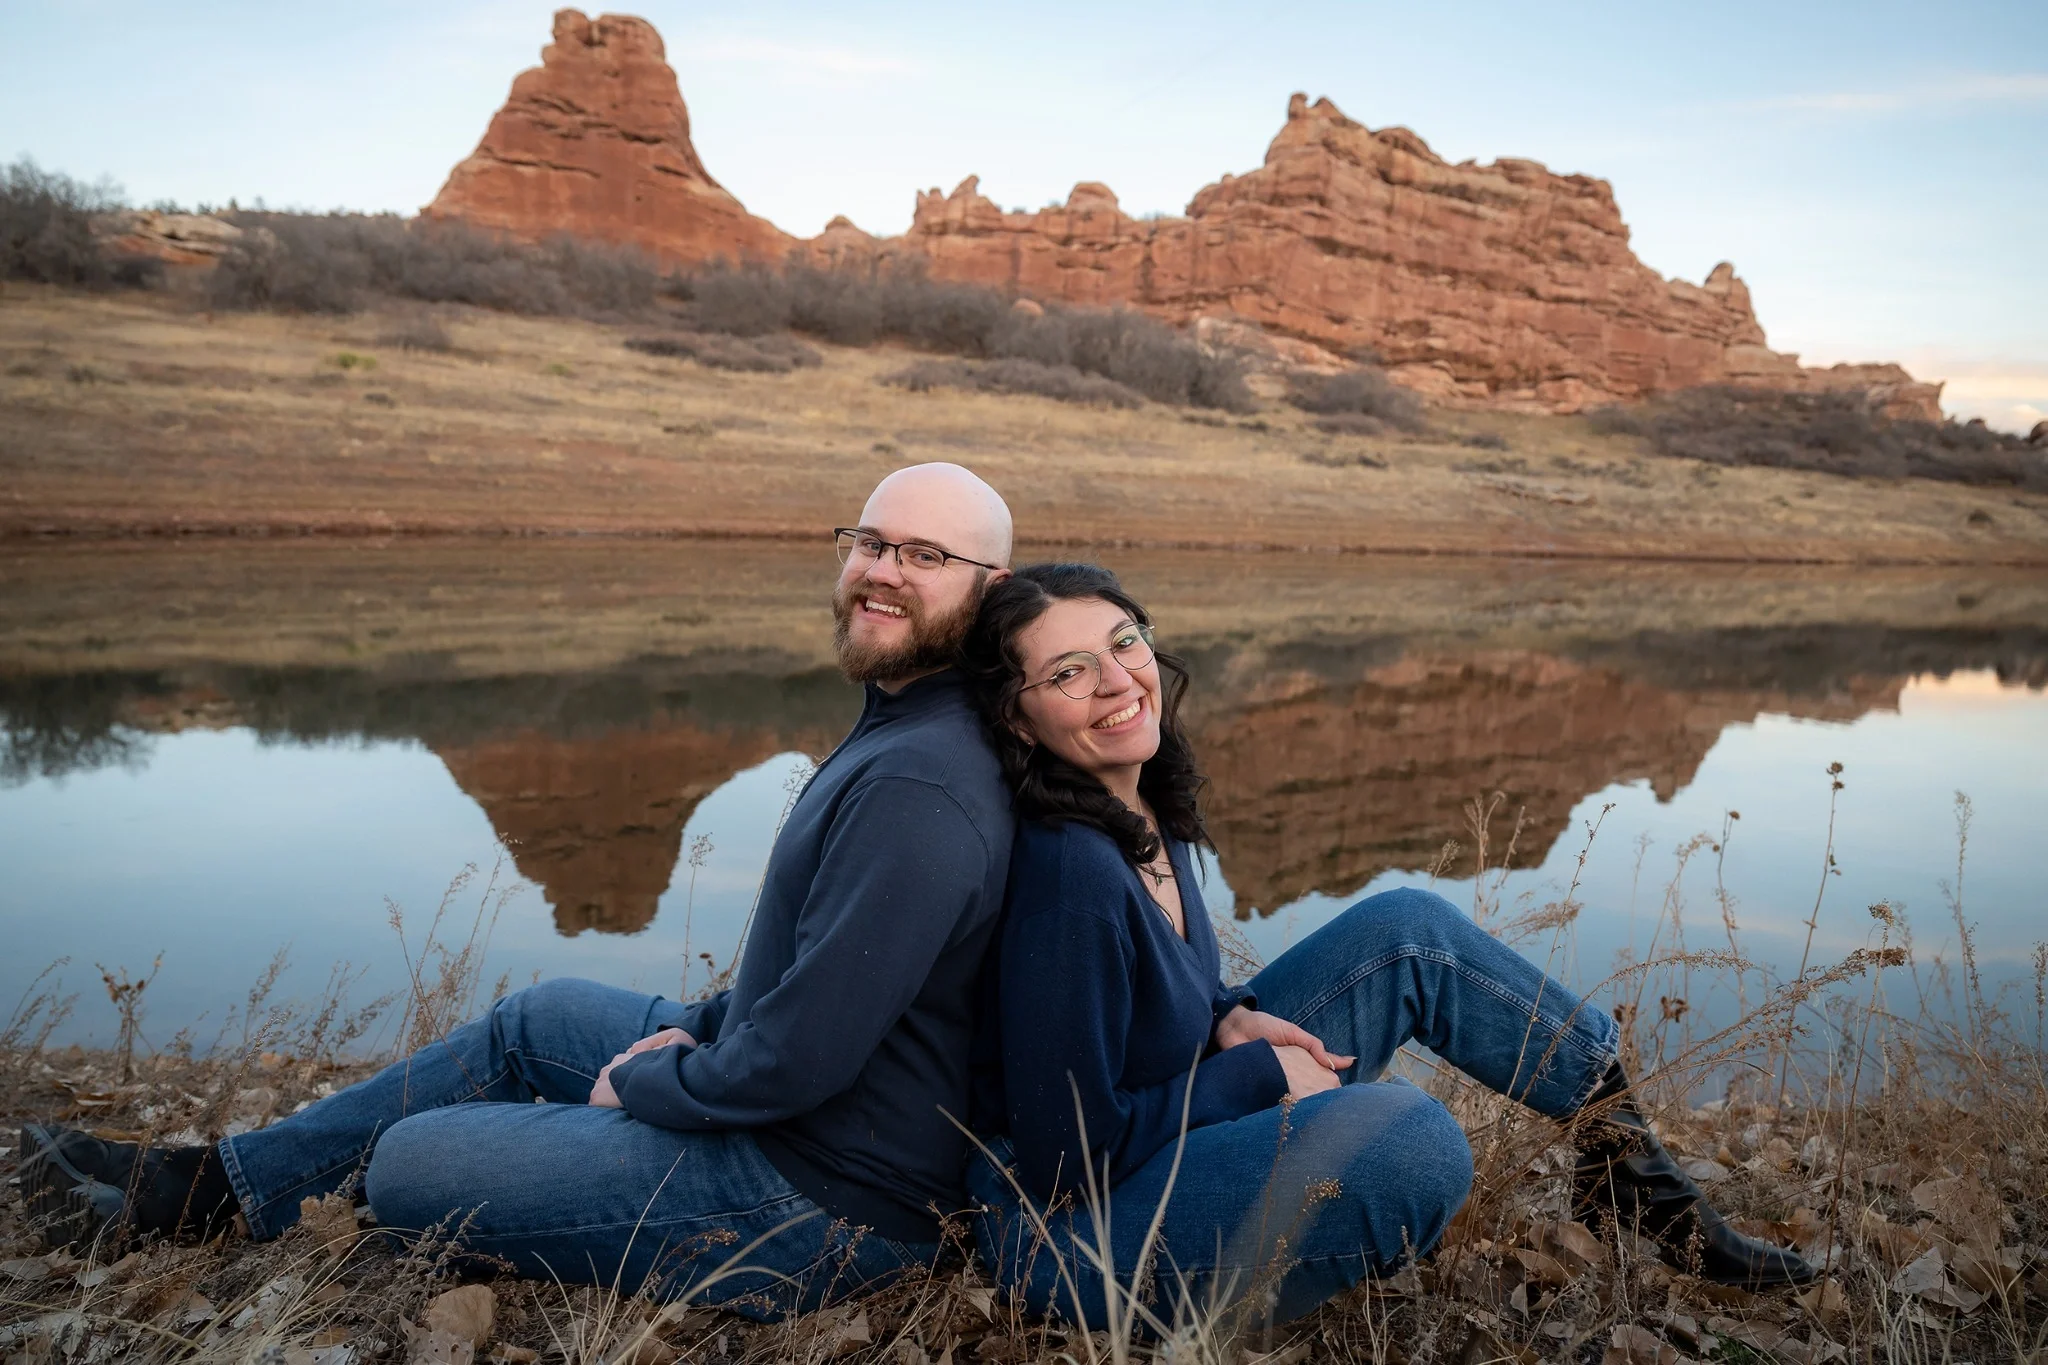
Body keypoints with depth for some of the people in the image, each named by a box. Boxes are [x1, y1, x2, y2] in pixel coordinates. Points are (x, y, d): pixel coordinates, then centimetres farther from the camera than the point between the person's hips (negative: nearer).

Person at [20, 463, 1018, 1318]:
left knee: (407, 1165, -2)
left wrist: (643, 1084, -11)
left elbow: (803, 1059, -29)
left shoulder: (916, 788, -30)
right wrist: (702, 1024, 6)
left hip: (822, 1194, -10)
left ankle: (204, 1197, 30)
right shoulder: (900, 727, 6)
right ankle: (208, 1185, 33)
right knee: (539, 1018, 20)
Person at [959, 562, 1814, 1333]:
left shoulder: (1147, 808, -1)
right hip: (1078, 1229, -9)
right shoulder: (1069, 870, -28)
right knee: (1405, 1133, -32)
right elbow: (1072, 1148, -23)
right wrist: (1258, 1074, -14)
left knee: (1409, 931, 3)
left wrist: (1227, 1020, -6)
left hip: (1171, 1134, 9)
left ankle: (1620, 1135, 12)